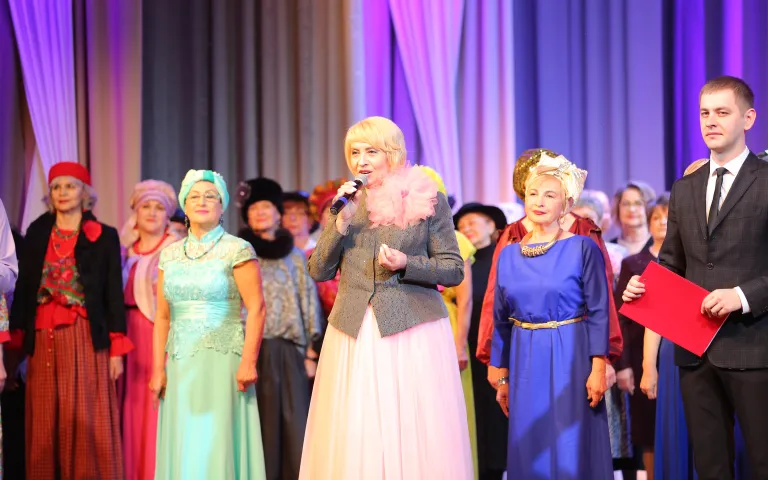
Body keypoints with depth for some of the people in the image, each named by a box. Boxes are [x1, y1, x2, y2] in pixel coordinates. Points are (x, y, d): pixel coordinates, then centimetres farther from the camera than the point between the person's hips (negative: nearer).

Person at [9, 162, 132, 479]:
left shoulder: (104, 237, 4)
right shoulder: (37, 234, 11)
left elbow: (114, 295, 2)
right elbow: (23, 289, 9)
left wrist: (117, 349, -5)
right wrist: (14, 341, 1)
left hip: (86, 340, -2)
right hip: (43, 339, 3)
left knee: (87, 424, -4)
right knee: (46, 424, 3)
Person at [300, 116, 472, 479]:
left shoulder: (428, 200, 1)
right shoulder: (344, 203, 12)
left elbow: (454, 270, 1)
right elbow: (318, 272, 6)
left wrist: (407, 265, -14)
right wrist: (342, 222, -5)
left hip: (413, 330, -3)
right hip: (353, 333, 3)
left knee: (416, 435, -3)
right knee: (354, 438, 0)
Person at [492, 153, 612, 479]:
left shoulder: (583, 248, -5)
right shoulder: (509, 255, 7)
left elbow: (598, 313, -7)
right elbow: (501, 321, 12)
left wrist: (598, 369, -14)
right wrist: (502, 376, 11)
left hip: (570, 361, -4)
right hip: (526, 364, 4)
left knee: (572, 451, 0)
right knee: (530, 451, 7)